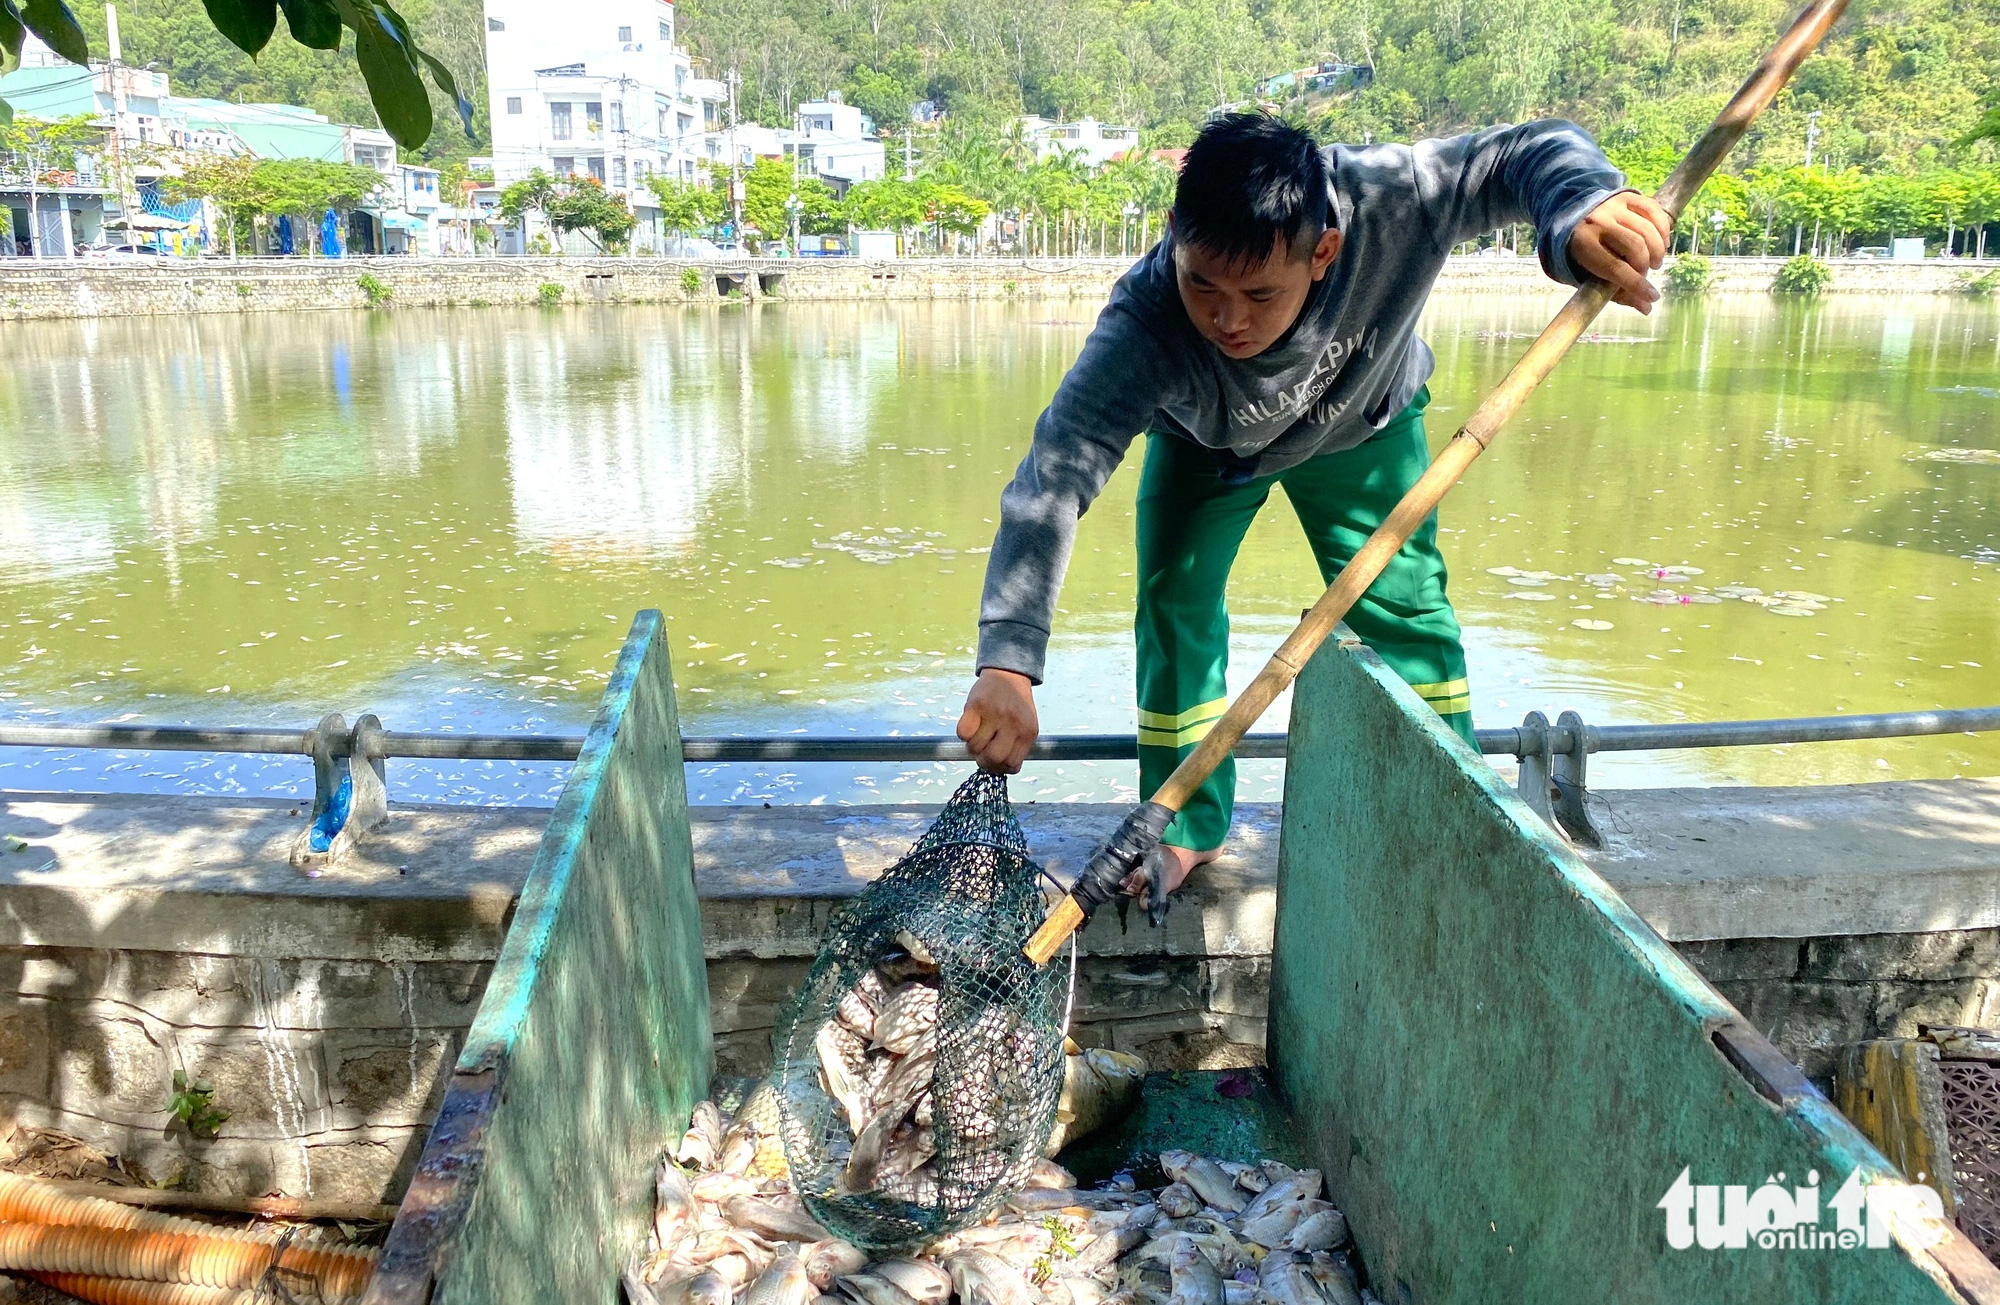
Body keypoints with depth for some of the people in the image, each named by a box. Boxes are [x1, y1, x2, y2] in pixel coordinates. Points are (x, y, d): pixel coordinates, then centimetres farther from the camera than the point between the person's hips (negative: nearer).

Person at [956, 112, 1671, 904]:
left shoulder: (1385, 201, -44)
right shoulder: (1142, 332, -46)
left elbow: (1523, 155, -35)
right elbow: (1055, 476, -53)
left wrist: (1582, 207, -62)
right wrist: (1009, 661, -64)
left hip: (1363, 425, 1)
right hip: (1204, 441, 0)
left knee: (1402, 602, -2)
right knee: (1174, 604, -8)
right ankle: (1187, 827, 11)